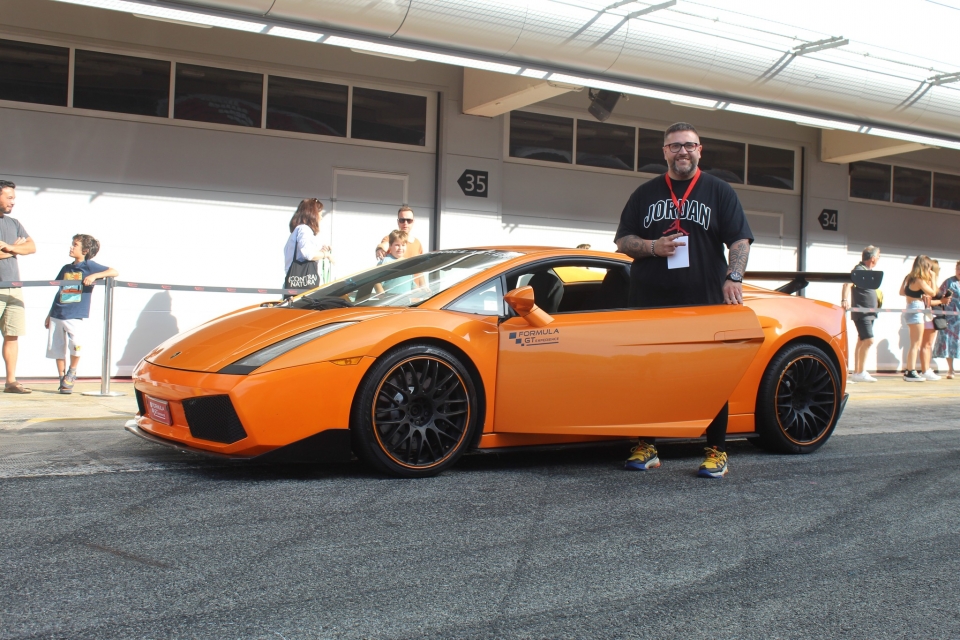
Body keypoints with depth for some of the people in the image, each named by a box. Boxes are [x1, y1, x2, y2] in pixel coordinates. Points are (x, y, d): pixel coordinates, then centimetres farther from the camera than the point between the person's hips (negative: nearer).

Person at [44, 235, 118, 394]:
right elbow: (60, 292, 20)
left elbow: (114, 272, -9)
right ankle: (63, 379, 18)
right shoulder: (66, 269, 15)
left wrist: (94, 276, -22)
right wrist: (50, 314, 21)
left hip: (75, 316, -6)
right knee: (56, 349, 6)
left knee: (76, 344, -21)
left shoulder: (89, 266, -1)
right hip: (57, 314, 6)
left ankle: (72, 372, 4)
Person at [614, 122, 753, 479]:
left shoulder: (719, 192, 10)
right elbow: (622, 240, 13)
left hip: (705, 304, -2)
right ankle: (645, 448, 11)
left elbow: (740, 240, 2)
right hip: (650, 305, 2)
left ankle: (716, 453, 7)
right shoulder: (646, 194, 16)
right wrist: (653, 247, -7)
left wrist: (734, 277, -16)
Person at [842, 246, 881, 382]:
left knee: (861, 342, 10)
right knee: (868, 340, -16)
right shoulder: (859, 270, -12)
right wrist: (845, 300, -40)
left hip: (869, 313, 10)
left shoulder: (869, 271, 18)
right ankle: (860, 373, -14)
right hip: (861, 313, -10)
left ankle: (857, 373, 13)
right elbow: (847, 284, -26)